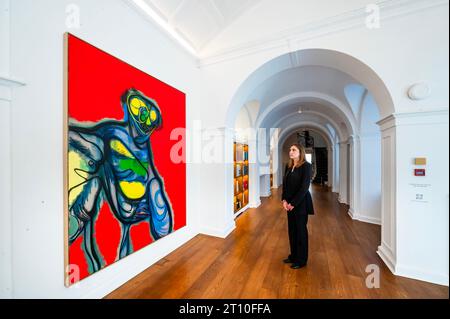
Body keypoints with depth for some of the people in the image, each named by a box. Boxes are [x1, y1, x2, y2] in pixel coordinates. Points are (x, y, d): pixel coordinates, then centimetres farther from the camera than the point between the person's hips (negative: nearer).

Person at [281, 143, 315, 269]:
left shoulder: (306, 166, -12)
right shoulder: (288, 166, 7)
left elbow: (304, 187, -17)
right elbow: (285, 184, 8)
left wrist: (293, 203, -16)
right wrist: (284, 200, -4)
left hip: (301, 204, -6)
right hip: (289, 204, 6)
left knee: (301, 231, 8)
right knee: (292, 230, 15)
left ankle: (301, 260, 26)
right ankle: (293, 256, 34)